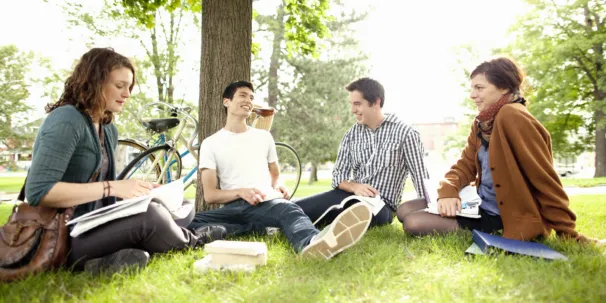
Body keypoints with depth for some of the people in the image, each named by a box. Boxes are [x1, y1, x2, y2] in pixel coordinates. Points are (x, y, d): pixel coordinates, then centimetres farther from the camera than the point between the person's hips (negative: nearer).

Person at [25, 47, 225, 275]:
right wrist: (111, 188, -26)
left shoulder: (109, 130, 11)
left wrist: (137, 189, -5)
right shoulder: (66, 121, -15)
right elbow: (38, 192, -24)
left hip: (91, 227, 8)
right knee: (150, 216, -25)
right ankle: (190, 242, 3)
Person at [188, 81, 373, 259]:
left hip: (266, 203, 1)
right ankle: (254, 228, -48)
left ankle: (311, 243, -71)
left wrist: (278, 186, 2)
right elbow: (210, 195, 4)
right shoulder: (211, 143, 11)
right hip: (234, 207, 0)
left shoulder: (264, 136, 20)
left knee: (288, 209, -39)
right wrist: (240, 192, -17)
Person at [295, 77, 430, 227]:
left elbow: (421, 178, -4)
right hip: (352, 196, 4)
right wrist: (354, 186, -14)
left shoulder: (404, 133, -2)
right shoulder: (351, 135, 10)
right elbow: (338, 175, 7)